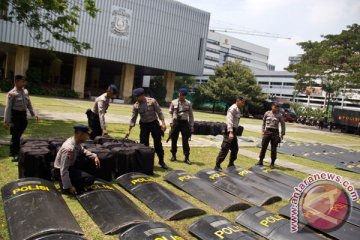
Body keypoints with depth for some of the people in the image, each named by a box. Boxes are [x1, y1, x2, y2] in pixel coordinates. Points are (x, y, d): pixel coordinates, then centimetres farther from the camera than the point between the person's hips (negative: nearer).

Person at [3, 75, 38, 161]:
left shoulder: (25, 92, 9)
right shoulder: (12, 93, -11)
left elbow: (29, 104, 18)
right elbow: (8, 107, -13)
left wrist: (34, 114, 12)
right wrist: (6, 121, -16)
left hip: (23, 115, 6)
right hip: (15, 115, -6)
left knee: (18, 135, 13)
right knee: (15, 135, -2)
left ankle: (12, 152, 28)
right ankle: (15, 154, 7)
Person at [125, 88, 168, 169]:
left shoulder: (152, 101, -12)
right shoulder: (136, 106, -6)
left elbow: (159, 112, -8)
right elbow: (133, 118, -1)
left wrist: (163, 123, -15)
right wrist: (129, 130, -3)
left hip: (154, 123, -2)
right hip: (144, 125, 2)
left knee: (158, 143, 4)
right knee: (143, 144, 2)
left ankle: (161, 161, 19)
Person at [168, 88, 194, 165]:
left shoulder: (188, 103, 1)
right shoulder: (174, 102, 2)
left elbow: (191, 115, 5)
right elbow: (170, 112, 9)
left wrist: (191, 126, 2)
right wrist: (171, 121, -3)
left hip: (184, 122, -1)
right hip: (176, 122, 1)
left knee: (185, 141, 0)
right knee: (174, 140, 9)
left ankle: (187, 158, 8)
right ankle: (174, 156, 25)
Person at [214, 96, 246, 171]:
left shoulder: (238, 109, 15)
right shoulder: (232, 109, -15)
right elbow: (229, 121, -26)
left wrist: (233, 132, 18)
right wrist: (230, 132, -37)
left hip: (234, 130, 10)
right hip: (229, 131, -10)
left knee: (235, 148, 16)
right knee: (225, 149, -9)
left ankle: (231, 164, 29)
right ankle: (217, 165, -4)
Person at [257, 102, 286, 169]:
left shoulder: (279, 115, 0)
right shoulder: (267, 113, 3)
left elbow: (283, 124, 6)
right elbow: (263, 122, 12)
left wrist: (282, 134, 4)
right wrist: (263, 131, 8)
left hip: (275, 133, -1)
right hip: (267, 132, 1)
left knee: (273, 149, 4)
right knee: (263, 147, 5)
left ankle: (272, 163, 15)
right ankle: (260, 161, 16)